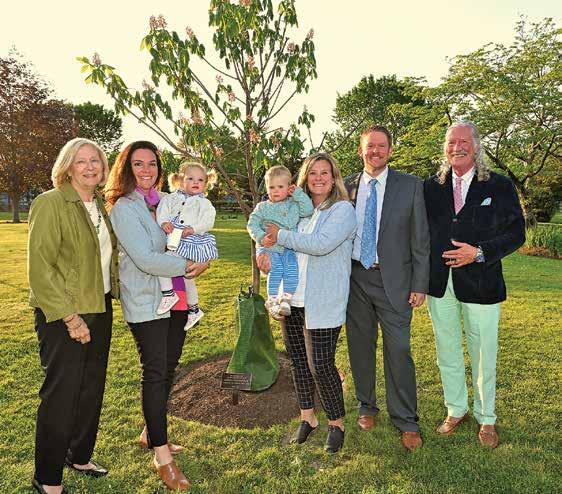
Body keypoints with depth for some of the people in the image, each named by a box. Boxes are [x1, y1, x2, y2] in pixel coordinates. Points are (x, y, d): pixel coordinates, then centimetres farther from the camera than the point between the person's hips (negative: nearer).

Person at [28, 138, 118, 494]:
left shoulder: (102, 206, 10)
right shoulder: (51, 204, -12)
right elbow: (40, 269, -17)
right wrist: (70, 318, -19)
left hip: (100, 309, 7)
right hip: (64, 316, -7)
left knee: (92, 389, 17)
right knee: (61, 395, 3)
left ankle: (80, 455, 37)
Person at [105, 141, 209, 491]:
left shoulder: (166, 202, 10)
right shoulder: (123, 208, -10)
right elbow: (145, 259, -19)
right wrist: (188, 266, -14)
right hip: (145, 302, -6)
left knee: (168, 369, 15)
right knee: (155, 373, 0)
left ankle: (151, 433, 35)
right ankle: (162, 455, 14)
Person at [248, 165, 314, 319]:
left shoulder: (294, 204, 13)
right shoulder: (262, 207, 12)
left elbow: (308, 210, -1)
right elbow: (252, 224, 8)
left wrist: (298, 193, 0)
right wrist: (261, 236, -11)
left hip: (289, 248, 1)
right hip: (270, 248, -1)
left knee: (291, 268, -25)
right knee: (276, 269, -25)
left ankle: (286, 299, -17)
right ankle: (272, 300, -15)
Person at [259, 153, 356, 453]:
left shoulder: (342, 209, -6)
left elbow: (321, 244, -22)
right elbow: (264, 230, 18)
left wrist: (281, 236, -14)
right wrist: (265, 250, -4)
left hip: (323, 302, -6)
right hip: (292, 299, 6)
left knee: (321, 365, -1)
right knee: (298, 361, 15)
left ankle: (336, 424, 22)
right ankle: (307, 418, 34)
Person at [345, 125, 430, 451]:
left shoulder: (411, 186, -1)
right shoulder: (347, 186, 6)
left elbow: (420, 239, -1)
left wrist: (420, 285, -5)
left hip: (393, 280, -2)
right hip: (355, 278, 3)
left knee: (398, 351, 1)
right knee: (360, 347, 13)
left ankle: (406, 421, 20)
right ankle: (367, 407, 34)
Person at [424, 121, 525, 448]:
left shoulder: (500, 186, -1)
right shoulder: (430, 187, 5)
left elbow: (516, 233, -2)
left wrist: (479, 253, -17)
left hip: (480, 284, -2)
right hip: (439, 285, 2)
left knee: (484, 356, 10)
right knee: (447, 354, 15)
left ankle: (486, 418, 31)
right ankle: (456, 410, 35)